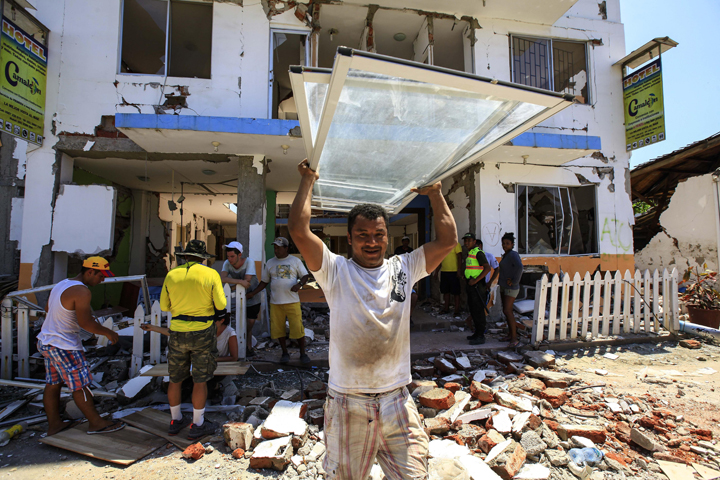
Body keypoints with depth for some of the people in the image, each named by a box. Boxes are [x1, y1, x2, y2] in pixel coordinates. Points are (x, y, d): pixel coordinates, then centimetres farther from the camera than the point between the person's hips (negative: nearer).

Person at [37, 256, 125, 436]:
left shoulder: (62, 284, 7)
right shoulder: (82, 291, -23)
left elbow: (47, 308, 20)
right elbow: (85, 323, -26)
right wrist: (108, 332, -14)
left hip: (46, 341, 10)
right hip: (64, 346, -10)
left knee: (53, 384, 17)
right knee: (80, 386, 1)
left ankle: (54, 424, 30)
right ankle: (95, 423, 13)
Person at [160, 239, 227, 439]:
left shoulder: (171, 275, 0)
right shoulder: (211, 274, -9)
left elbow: (164, 306, 6)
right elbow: (221, 305, -9)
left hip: (177, 332, 3)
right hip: (202, 332, -3)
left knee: (176, 378, 18)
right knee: (200, 380, 7)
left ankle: (175, 421, 32)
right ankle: (197, 425, 16)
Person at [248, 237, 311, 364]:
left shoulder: (295, 261, 5)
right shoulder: (270, 263, 11)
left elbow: (305, 276, 5)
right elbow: (264, 281, 16)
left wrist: (299, 284, -14)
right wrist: (253, 293, 8)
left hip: (292, 301, -2)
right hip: (275, 302, 3)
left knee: (297, 328, -3)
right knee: (278, 329, 5)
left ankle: (303, 354, 13)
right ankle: (285, 353, 24)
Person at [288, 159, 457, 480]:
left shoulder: (403, 269, 4)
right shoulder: (336, 271, -4)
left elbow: (447, 239, 4)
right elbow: (298, 230, -13)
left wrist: (435, 193, 8)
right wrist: (308, 180, -3)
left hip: (397, 402, 2)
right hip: (347, 404, -1)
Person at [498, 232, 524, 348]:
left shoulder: (513, 254, -17)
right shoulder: (505, 255, 12)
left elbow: (519, 266, -35)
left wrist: (514, 281, -25)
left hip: (511, 288, -10)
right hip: (504, 287, 10)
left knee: (507, 311, -14)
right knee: (507, 311, 13)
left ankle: (514, 339, -11)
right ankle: (511, 334, 23)